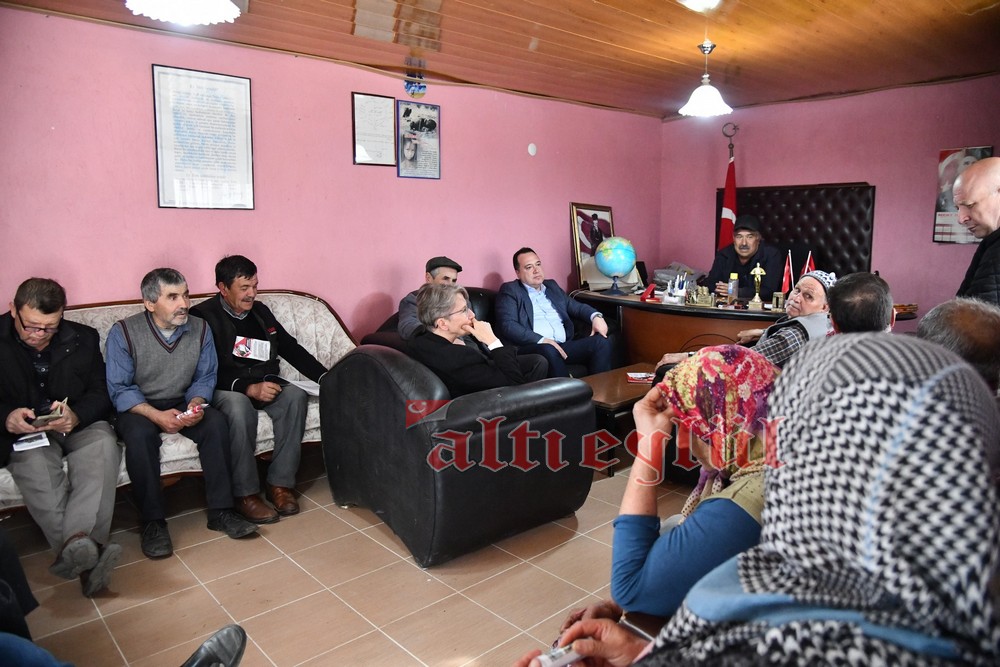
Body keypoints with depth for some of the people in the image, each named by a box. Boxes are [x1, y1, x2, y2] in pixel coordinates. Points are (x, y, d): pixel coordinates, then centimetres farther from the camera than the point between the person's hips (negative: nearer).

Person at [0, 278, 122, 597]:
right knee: (35, 463, -35)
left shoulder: (83, 338, 4)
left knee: (103, 444, -33)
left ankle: (77, 541, -48)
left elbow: (100, 394, 3)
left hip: (78, 425, 1)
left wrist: (76, 415, -20)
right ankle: (89, 552, -48)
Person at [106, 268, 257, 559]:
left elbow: (205, 377, 0)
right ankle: (153, 522, -22)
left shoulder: (200, 328, -4)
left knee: (216, 422, -26)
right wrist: (156, 415, -28)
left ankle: (219, 511, -18)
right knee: (140, 435, -35)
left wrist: (195, 404, -21)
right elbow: (119, 389, -13)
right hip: (138, 407, -2)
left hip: (182, 403, 3)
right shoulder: (123, 333, -13)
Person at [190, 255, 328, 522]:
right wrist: (248, 388, -27)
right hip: (226, 390, -5)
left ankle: (280, 483, -19)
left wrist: (326, 376, 1)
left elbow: (291, 348, 12)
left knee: (296, 396, -25)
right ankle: (245, 494, -26)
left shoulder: (260, 311, 12)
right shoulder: (203, 316, -6)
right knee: (239, 405, -38)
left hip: (265, 382, 5)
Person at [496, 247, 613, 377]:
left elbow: (576, 306, 27)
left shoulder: (552, 286, 25)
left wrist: (595, 316, 3)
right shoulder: (509, 290, 5)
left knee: (601, 341, -16)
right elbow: (508, 325, -8)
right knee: (548, 350, -39)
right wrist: (542, 340, -20)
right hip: (531, 347, -6)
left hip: (564, 345, 6)